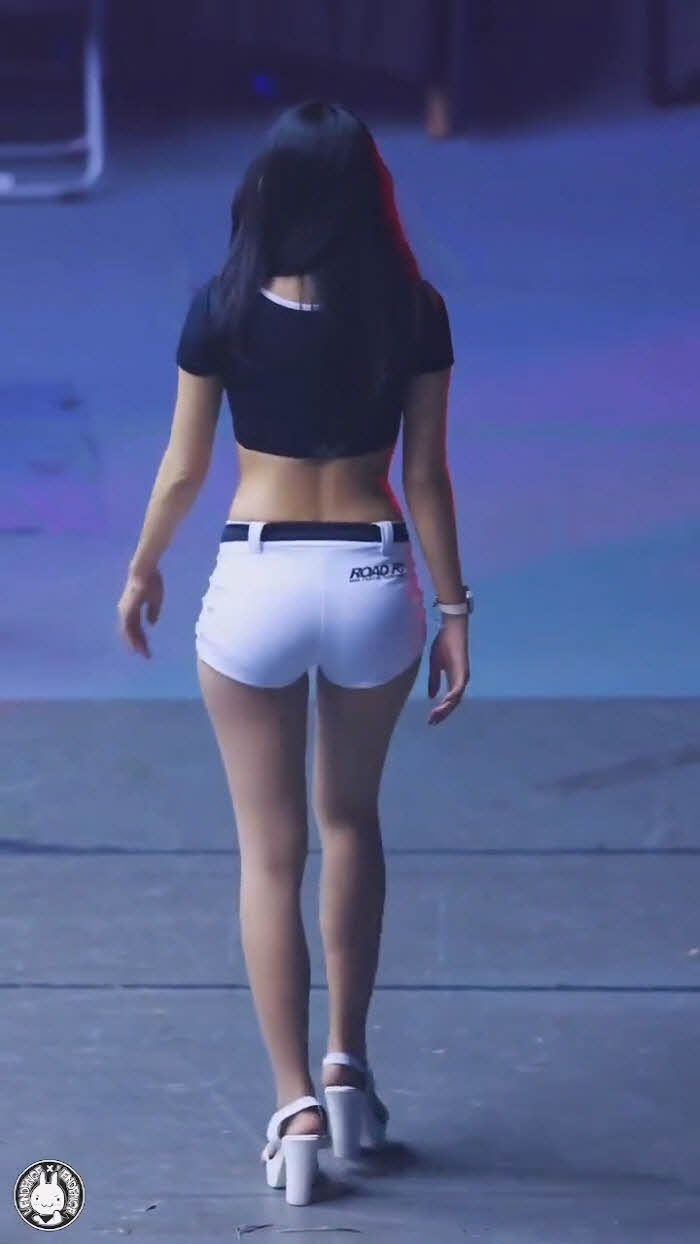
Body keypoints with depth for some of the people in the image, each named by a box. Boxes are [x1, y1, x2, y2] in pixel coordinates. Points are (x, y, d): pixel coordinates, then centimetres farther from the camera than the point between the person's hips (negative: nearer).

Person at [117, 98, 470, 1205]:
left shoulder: (225, 312, -8)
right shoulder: (414, 314, -5)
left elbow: (183, 469, 0)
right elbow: (427, 477, -2)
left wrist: (142, 571, 16)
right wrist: (453, 605, 7)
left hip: (256, 582, -2)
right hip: (373, 582, 2)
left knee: (271, 850, 7)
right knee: (351, 818, 24)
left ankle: (296, 1105, 4)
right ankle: (350, 1065, 26)